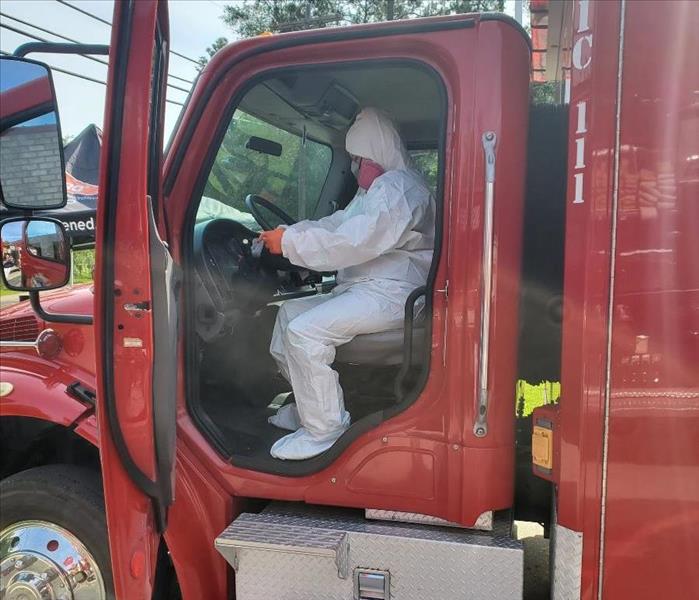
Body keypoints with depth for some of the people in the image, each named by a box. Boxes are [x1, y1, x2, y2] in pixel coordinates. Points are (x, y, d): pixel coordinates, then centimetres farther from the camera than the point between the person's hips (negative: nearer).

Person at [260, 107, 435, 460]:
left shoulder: (400, 187, -13)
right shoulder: (373, 190, 23)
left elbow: (355, 242, -24)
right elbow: (336, 224, 14)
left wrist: (290, 242, -19)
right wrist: (288, 233, -1)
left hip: (390, 294, -11)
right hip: (362, 289, 11)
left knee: (305, 330, -24)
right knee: (289, 313, 11)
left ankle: (322, 430, -13)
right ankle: (306, 407, 15)